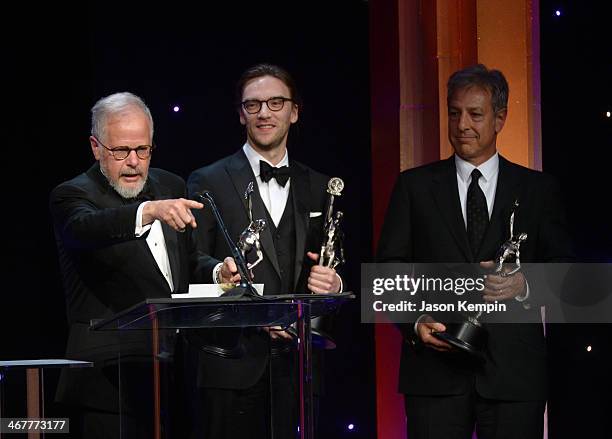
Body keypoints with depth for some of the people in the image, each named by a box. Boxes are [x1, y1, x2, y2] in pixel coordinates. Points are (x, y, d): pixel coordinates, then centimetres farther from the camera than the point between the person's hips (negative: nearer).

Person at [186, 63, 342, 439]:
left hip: (298, 365, 3)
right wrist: (221, 274, -20)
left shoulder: (319, 188, 16)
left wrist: (333, 284, -3)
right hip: (234, 365, -3)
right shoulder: (209, 182, 3)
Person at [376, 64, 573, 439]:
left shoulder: (539, 190, 11)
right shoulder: (414, 186, 11)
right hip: (435, 366, 0)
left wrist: (525, 286, -14)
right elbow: (389, 267, 7)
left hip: (514, 369, 0)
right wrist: (416, 321, -10)